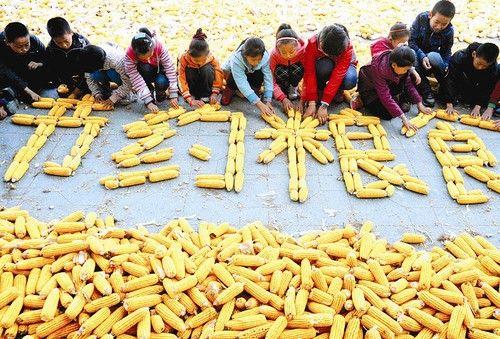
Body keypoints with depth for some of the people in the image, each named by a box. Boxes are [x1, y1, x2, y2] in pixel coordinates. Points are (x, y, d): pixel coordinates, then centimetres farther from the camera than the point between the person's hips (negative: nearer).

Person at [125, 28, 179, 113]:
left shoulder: (160, 47, -32)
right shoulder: (129, 54, -32)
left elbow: (170, 69, -29)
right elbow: (136, 79, -34)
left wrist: (173, 95, -31)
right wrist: (148, 102, -40)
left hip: (158, 70, 0)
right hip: (144, 73, 0)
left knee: (162, 83, -34)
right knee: (145, 68, -36)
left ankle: (160, 93, 3)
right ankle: (151, 92, -10)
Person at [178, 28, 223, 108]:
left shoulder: (211, 57, -28)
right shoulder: (184, 58, -31)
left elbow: (219, 74, -20)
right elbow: (182, 80, -32)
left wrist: (214, 93, -31)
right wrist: (191, 100, -40)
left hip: (205, 82, 0)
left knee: (208, 69, -31)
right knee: (189, 71, -33)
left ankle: (206, 95, -14)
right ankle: (193, 94, -11)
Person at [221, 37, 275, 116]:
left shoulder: (265, 57, -32)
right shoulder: (236, 59, -40)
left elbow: (268, 79, -29)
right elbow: (242, 84, -45)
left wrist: (268, 101, -40)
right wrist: (259, 104, -51)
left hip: (250, 74, 3)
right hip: (231, 74, -2)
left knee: (259, 74, -32)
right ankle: (229, 90, -5)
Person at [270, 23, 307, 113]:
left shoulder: (303, 51, -32)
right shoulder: (274, 54, -30)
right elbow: (272, 79, -27)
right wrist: (283, 98, -39)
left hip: (295, 71, 0)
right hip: (282, 73, 0)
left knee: (297, 69, -35)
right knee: (280, 72, -36)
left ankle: (294, 87, -5)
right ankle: (285, 89, -6)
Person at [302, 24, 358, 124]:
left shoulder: (347, 48, -35)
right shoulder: (312, 43, -32)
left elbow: (337, 76, -38)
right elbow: (309, 74, -32)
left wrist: (324, 105, -41)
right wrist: (312, 103, -38)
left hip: (342, 68, 0)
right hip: (323, 66, 0)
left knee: (350, 80, -37)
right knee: (324, 66, -39)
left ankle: (339, 91, -1)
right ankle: (319, 89, -8)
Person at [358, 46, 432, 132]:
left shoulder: (401, 65, -20)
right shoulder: (380, 69, -39)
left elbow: (408, 83, -5)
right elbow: (386, 97, -38)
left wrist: (420, 104, -10)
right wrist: (403, 118, -40)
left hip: (387, 83, 6)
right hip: (369, 87, -6)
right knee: (387, 115, -19)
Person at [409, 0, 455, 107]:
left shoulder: (449, 30, -10)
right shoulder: (421, 18, -16)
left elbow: (446, 51, -2)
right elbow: (411, 41, -17)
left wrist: (445, 66, -21)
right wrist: (422, 56, -31)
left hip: (432, 55, 1)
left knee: (434, 57, -37)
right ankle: (426, 91, -26)